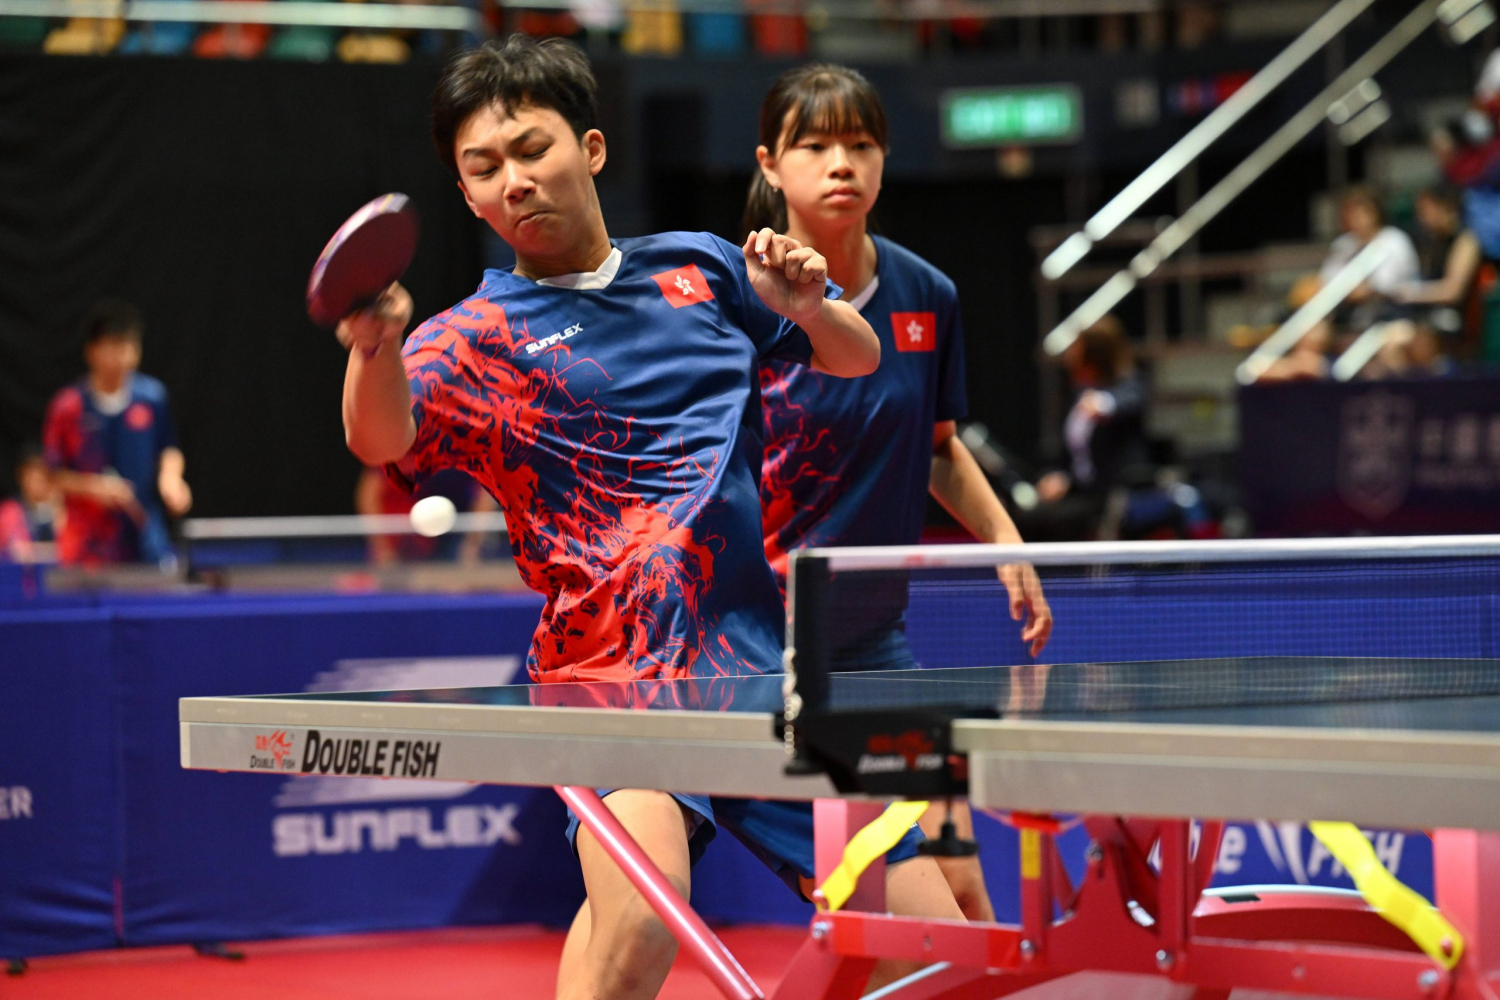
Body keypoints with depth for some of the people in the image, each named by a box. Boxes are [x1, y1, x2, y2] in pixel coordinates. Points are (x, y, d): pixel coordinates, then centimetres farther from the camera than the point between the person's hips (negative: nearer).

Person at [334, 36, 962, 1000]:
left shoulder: (699, 268, 12)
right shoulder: (480, 336, 1)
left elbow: (859, 358, 22)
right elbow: (382, 437, -18)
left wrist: (806, 305, -1)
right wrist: (374, 347, -41)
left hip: (764, 658, 4)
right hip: (617, 669, -4)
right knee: (637, 920, -33)